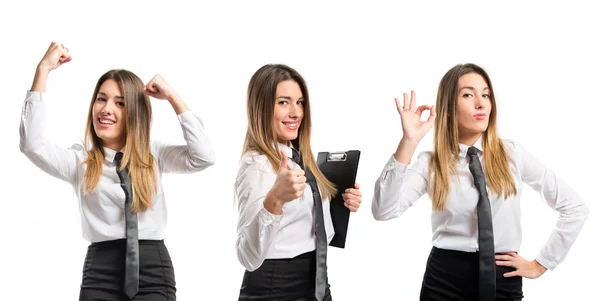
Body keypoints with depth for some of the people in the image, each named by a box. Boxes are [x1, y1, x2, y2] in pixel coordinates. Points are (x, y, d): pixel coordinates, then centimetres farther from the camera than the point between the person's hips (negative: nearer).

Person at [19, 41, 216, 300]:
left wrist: (172, 97, -4)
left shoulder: (154, 154, 9)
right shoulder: (80, 160, 5)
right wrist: (43, 70, -10)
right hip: (100, 272, 0)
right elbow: (32, 145, -11)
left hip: (153, 270, 1)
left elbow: (203, 157, -5)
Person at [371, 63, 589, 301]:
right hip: (445, 279, 0)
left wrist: (540, 264, 2)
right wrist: (408, 141, -21)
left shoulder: (512, 154, 0)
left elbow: (575, 208, 4)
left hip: (502, 280, 1)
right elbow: (383, 211, -18)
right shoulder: (430, 163, -1)